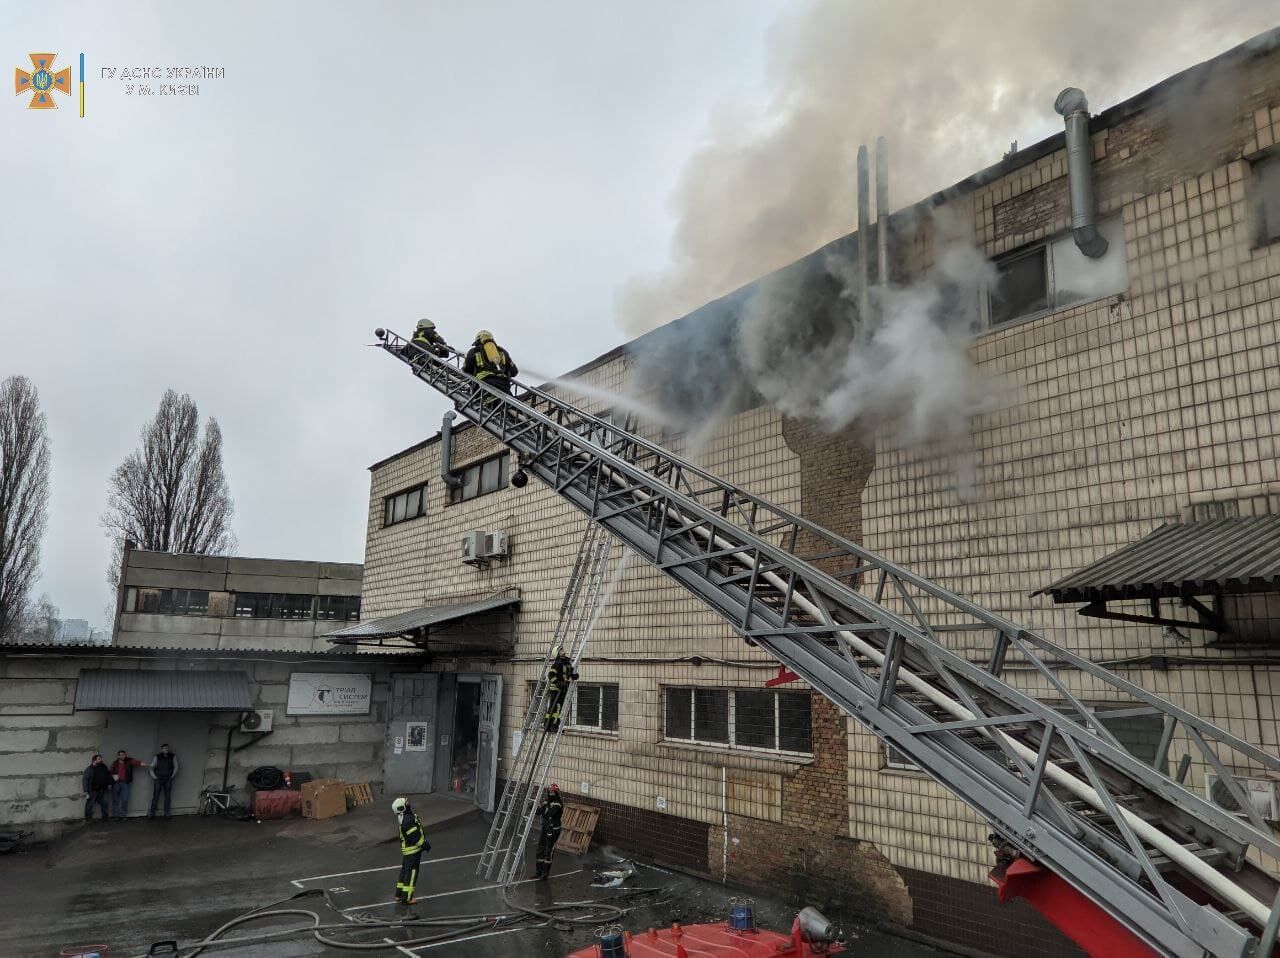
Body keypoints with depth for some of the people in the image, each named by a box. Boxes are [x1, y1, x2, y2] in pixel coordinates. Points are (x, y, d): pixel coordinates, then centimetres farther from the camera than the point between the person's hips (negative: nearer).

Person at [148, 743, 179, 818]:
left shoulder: (172, 756, 3)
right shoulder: (157, 757, -1)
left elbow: (176, 767, 8)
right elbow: (151, 768, 4)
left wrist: (172, 777, 2)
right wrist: (155, 777, -3)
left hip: (168, 780, 1)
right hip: (158, 779, -1)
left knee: (167, 797, 2)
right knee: (155, 796, -6)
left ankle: (166, 813, 7)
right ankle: (152, 813, 0)